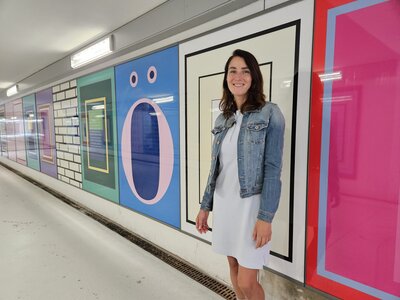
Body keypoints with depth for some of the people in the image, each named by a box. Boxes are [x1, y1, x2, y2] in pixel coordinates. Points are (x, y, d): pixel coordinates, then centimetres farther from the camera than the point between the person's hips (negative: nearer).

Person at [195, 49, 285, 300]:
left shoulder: (270, 114, -8)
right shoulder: (223, 119, 8)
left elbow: (273, 169, -12)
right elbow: (216, 167, 11)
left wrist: (265, 217, -17)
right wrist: (205, 206, 11)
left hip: (250, 204, -5)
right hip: (223, 203, 6)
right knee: (234, 265, 19)